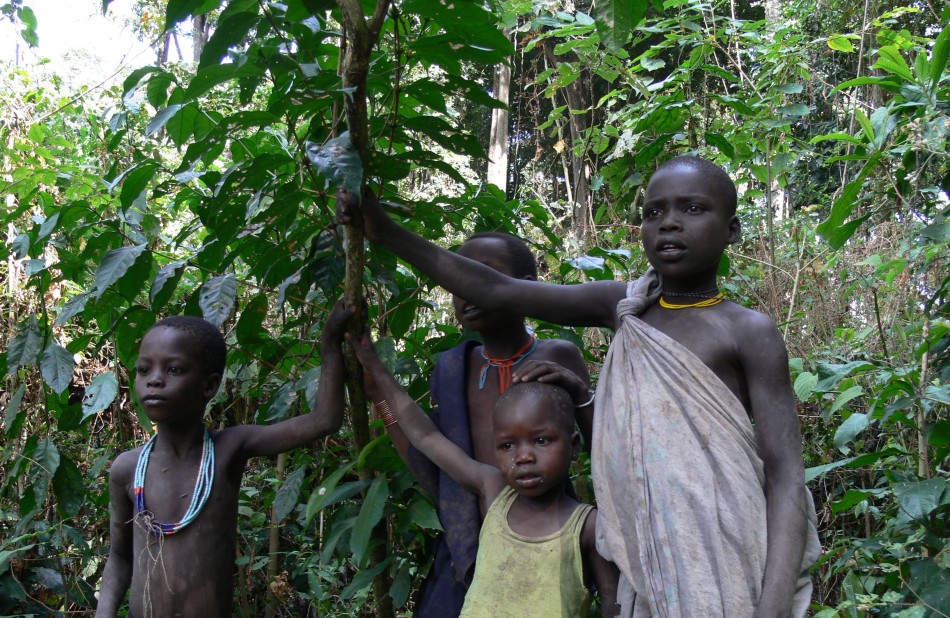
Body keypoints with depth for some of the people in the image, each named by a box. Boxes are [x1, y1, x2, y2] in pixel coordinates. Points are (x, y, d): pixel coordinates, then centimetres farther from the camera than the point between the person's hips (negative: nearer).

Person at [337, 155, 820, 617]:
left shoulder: (749, 333, -5)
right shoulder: (622, 307, 8)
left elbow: (786, 478, -9)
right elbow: (498, 292, 8)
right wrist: (386, 232, 5)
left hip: (725, 570, -4)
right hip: (645, 573, 4)